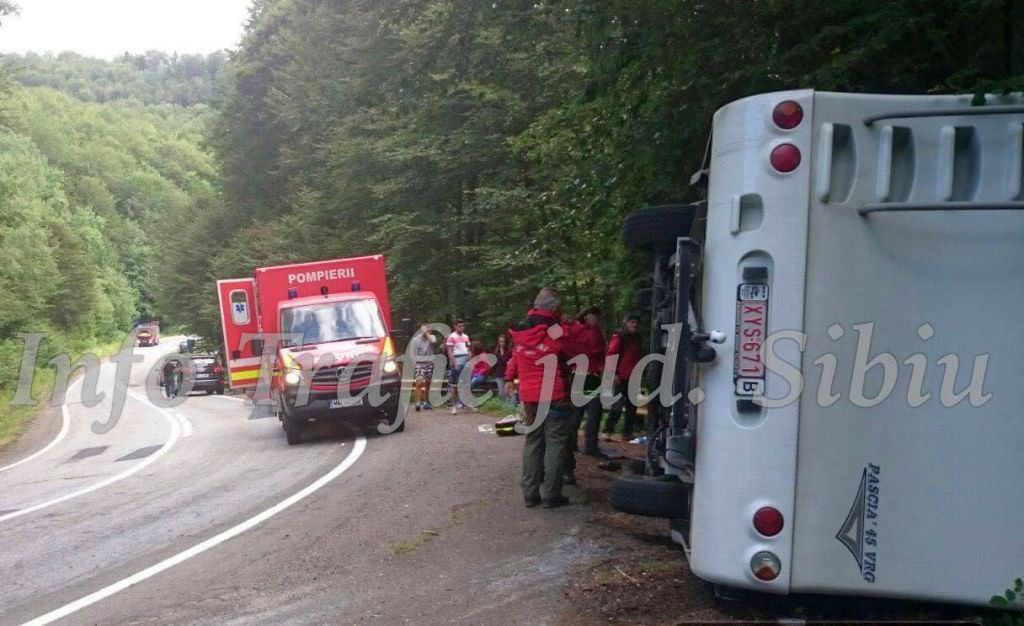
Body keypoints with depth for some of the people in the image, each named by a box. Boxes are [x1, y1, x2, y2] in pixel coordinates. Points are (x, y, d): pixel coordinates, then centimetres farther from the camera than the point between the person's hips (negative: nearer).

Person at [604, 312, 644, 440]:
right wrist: (614, 374, -17)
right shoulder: (619, 337, -5)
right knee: (617, 406, -11)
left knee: (632, 407, 8)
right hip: (621, 378, -8)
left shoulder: (637, 338, 17)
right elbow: (611, 355, -12)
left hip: (633, 378, 8)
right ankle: (607, 431, -7)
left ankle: (627, 433, 15)